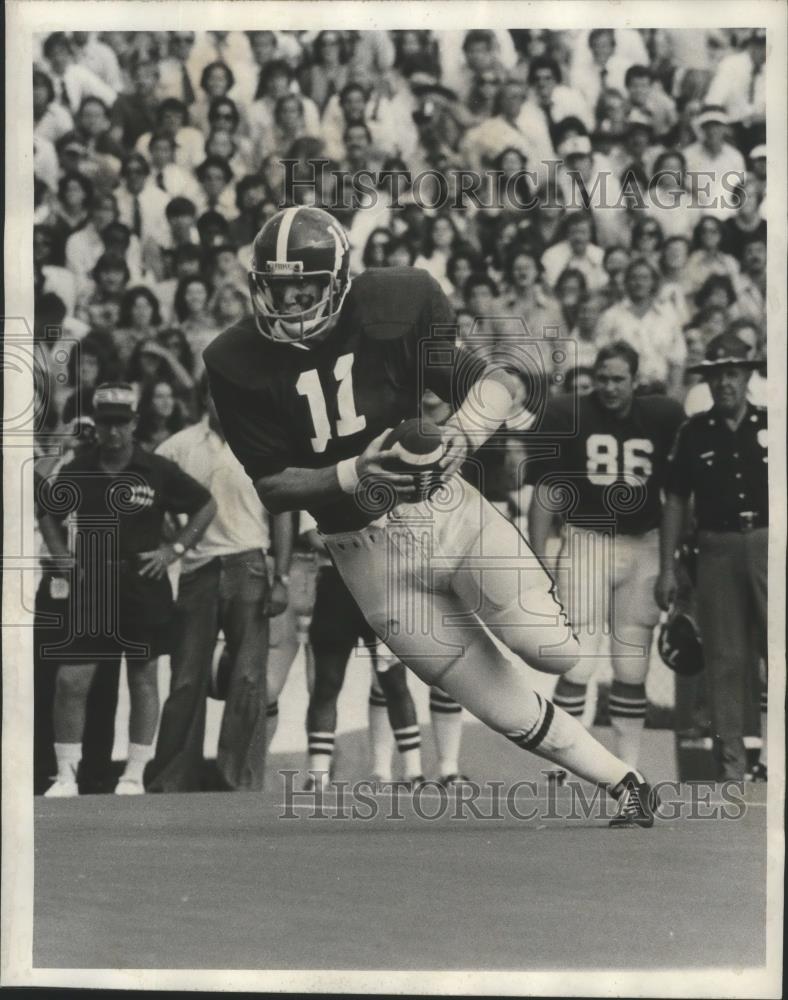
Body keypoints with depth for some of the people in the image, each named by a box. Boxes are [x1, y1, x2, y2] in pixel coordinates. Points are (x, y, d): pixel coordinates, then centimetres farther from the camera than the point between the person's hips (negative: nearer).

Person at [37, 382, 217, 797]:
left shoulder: (157, 471, -3)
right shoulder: (77, 472, 3)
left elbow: (206, 505, 6)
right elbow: (48, 515, 18)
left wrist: (175, 549, -1)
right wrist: (61, 555, 4)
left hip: (144, 587, -1)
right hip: (89, 588, 1)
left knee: (143, 678, 5)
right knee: (71, 679, -6)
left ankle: (134, 775, 14)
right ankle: (65, 776, 2)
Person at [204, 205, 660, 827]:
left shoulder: (398, 302, -9)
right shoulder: (240, 365, -7)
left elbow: (500, 379, -6)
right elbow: (271, 487, -5)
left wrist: (463, 432, -27)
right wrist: (355, 474, -22)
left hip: (449, 510, 0)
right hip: (370, 554, 0)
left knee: (566, 655, -13)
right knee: (511, 713, -1)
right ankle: (629, 787, 18)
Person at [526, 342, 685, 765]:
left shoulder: (663, 417, 1)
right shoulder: (567, 416, -5)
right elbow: (545, 493, -1)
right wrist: (537, 560, -4)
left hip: (643, 547, 2)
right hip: (586, 541, -2)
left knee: (632, 670, 7)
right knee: (577, 664, -8)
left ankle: (628, 767, 16)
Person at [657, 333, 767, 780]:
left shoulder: (769, 425, 5)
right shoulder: (694, 433, 8)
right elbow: (676, 502, 10)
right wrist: (668, 567, 6)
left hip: (766, 543, -1)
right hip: (717, 550, 1)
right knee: (725, 658, 4)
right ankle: (732, 764, 10)